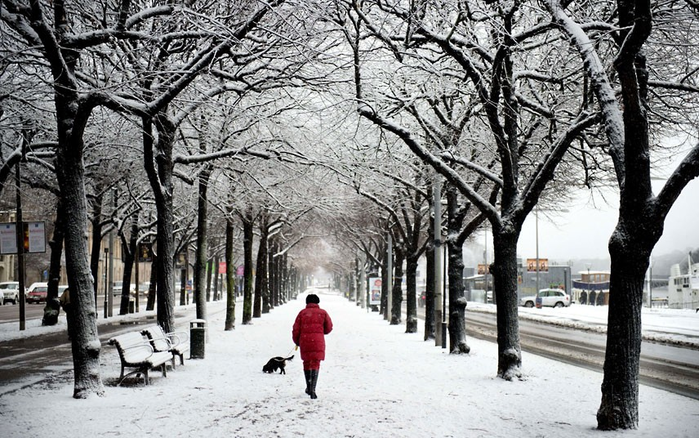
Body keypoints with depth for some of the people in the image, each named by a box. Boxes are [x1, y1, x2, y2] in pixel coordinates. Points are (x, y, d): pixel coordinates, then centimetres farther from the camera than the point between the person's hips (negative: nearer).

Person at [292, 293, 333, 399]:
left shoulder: (302, 313, 5)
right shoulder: (323, 313, 4)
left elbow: (296, 329, 3)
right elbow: (329, 328, 8)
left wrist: (297, 342, 18)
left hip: (304, 342, 1)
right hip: (318, 341, -1)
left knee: (307, 363, 17)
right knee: (315, 364, -2)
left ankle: (309, 387, 28)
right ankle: (312, 389, -15)